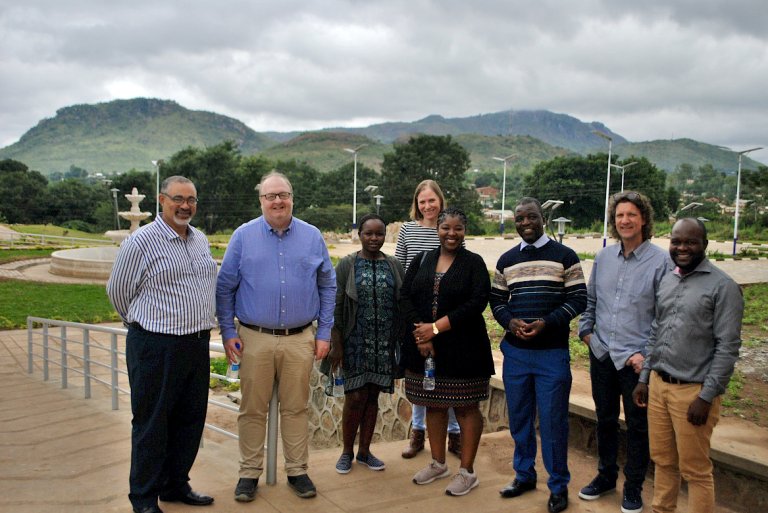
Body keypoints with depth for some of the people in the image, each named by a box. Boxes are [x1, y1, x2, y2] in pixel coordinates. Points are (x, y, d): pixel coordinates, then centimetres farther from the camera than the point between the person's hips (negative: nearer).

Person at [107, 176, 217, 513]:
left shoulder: (201, 240, 10)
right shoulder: (141, 242, -10)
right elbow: (118, 291, 0)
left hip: (197, 345, 7)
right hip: (156, 347, -6)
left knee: (190, 421, 14)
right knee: (152, 425, 5)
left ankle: (176, 486, 31)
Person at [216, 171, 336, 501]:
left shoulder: (312, 237, 5)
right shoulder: (243, 236, 1)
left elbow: (328, 287, 8)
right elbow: (225, 288, 4)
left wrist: (324, 333, 4)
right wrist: (228, 332, -2)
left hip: (300, 340, 1)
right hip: (254, 339, -1)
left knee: (296, 409, 11)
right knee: (252, 410, 8)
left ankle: (297, 471, 25)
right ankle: (249, 473, 23)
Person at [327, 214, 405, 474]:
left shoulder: (394, 266, 6)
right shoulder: (346, 265, -2)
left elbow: (403, 304, 8)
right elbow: (336, 307, -4)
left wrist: (404, 341, 4)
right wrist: (336, 345, -9)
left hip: (384, 344, 3)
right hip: (355, 342, -2)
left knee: (372, 397, 10)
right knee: (355, 397, 0)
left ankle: (364, 451, 25)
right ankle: (347, 452, 19)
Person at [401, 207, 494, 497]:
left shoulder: (474, 263, -1)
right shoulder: (421, 261, 10)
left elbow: (477, 302, -13)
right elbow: (406, 298, 3)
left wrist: (436, 328, -16)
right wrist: (420, 335, -12)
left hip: (462, 350, -4)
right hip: (424, 347, 4)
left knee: (465, 407, 3)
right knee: (433, 405, 13)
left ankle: (467, 471, 16)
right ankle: (438, 463, 30)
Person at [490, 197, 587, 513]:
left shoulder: (564, 256, -3)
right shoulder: (506, 260, 9)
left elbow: (578, 298, -6)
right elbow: (496, 299, 10)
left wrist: (547, 323, -18)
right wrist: (510, 321, -10)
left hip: (552, 353, -4)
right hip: (515, 351, 4)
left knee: (553, 421, 2)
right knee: (519, 417, 13)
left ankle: (558, 485, 18)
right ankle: (524, 475, 31)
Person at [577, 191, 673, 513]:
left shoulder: (660, 261, -11)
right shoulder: (603, 257, 5)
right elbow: (590, 299, 17)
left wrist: (649, 354, -14)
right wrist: (585, 331, 8)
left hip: (636, 360, -5)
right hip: (601, 354, 5)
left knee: (637, 426, 9)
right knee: (605, 420, 18)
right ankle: (606, 476, 36)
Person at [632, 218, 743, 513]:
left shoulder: (722, 286, -10)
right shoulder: (666, 281, 11)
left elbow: (728, 347, -13)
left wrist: (706, 397, -15)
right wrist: (644, 379, 14)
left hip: (693, 391, -6)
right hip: (658, 385, 6)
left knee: (695, 470, 6)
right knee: (662, 460, 16)